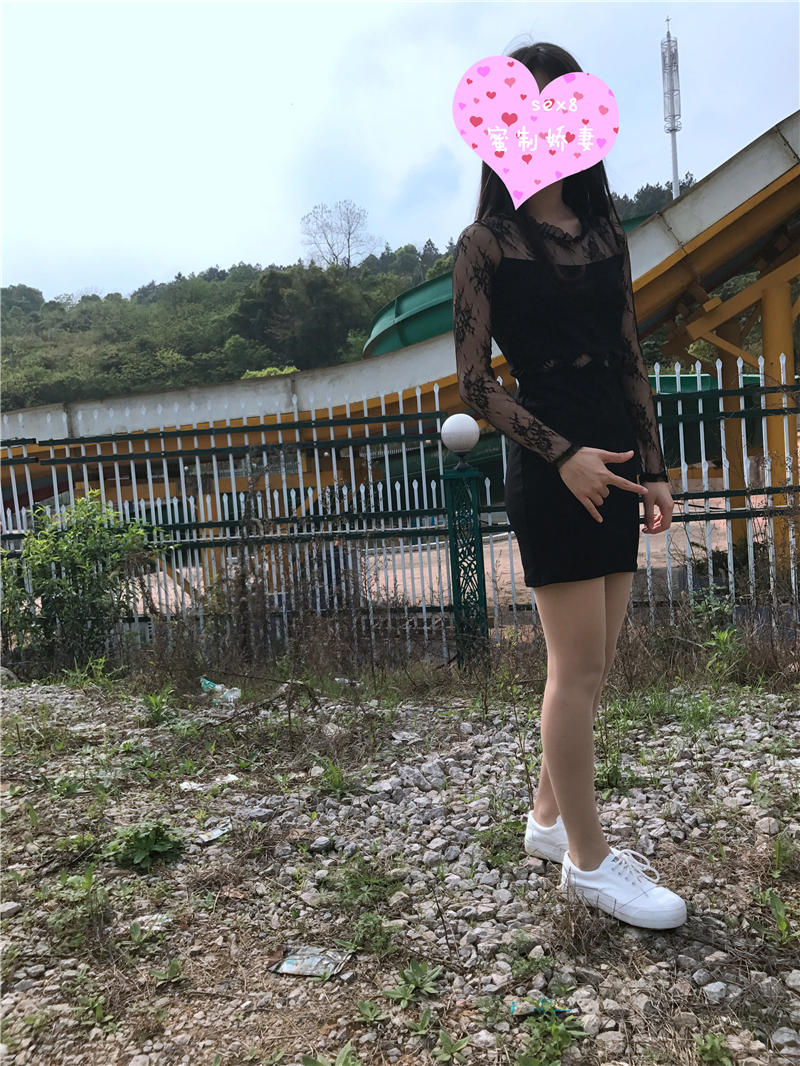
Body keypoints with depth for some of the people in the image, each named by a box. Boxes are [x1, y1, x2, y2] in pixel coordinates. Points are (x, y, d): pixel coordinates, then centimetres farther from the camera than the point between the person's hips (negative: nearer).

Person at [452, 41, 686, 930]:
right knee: (578, 665, -1)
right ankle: (588, 858, 15)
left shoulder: (605, 233, 15)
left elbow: (631, 360, 16)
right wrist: (563, 454, -18)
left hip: (613, 461, 7)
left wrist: (652, 468, 10)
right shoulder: (486, 243, -1)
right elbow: (475, 384, -7)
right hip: (549, 465, -6)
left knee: (591, 662, 11)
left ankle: (550, 817, 29)